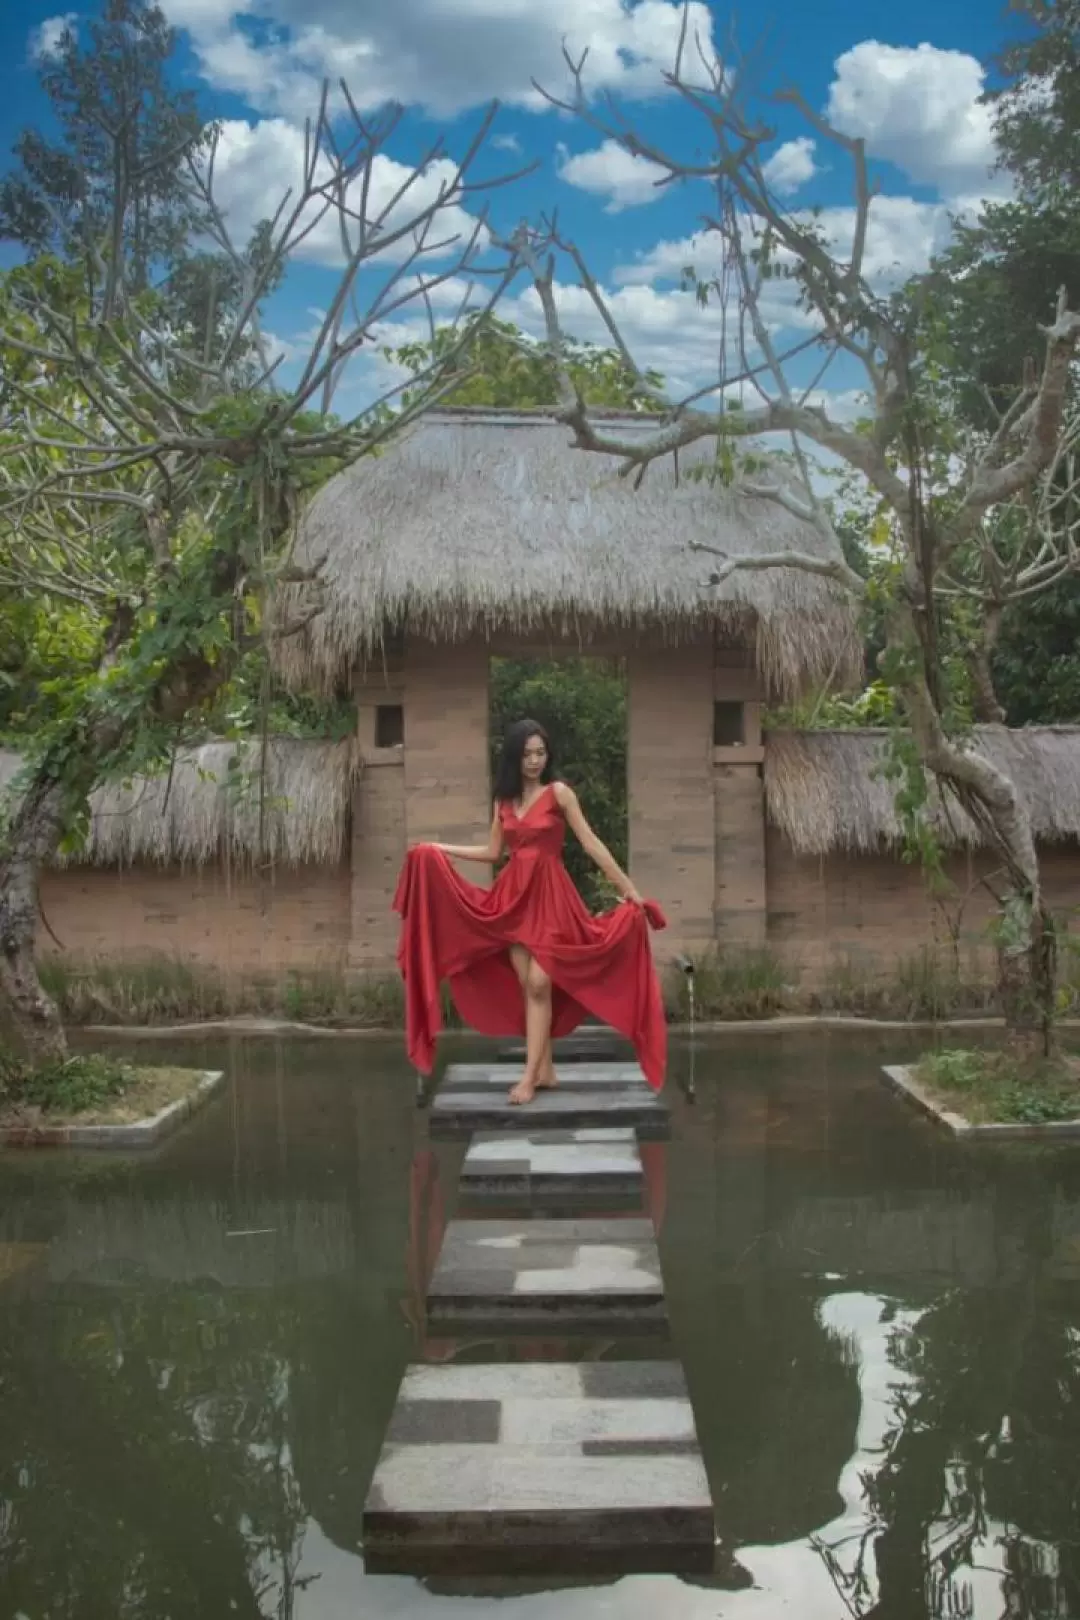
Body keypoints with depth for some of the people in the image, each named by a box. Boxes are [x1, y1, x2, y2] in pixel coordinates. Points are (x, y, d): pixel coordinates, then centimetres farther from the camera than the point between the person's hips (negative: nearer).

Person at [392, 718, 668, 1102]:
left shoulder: (559, 793, -4)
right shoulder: (504, 800, 10)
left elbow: (591, 843, -7)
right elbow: (493, 852, 17)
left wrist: (627, 888, -11)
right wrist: (438, 850, 16)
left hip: (549, 895, -5)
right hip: (514, 895, 5)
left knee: (539, 985, -9)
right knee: (526, 986, 3)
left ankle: (529, 1077, -7)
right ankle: (545, 1070, 10)